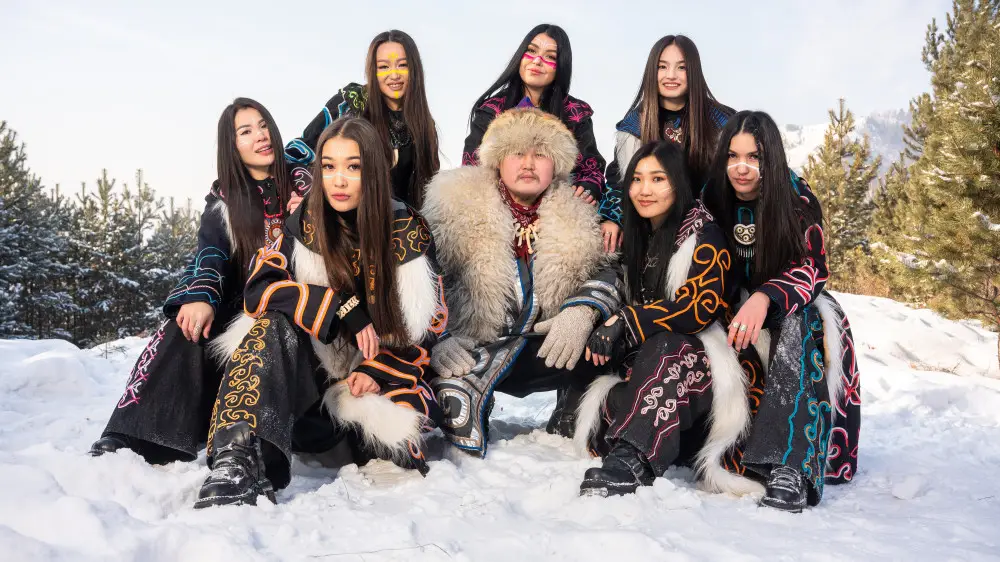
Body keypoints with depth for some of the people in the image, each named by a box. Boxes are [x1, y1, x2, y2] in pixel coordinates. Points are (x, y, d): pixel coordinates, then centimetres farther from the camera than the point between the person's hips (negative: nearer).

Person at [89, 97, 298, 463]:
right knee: (185, 328, -29)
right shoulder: (223, 199, 6)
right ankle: (132, 439, -38)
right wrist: (201, 297, -32)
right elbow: (210, 254, -10)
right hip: (239, 306, 1)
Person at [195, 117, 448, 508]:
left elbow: (430, 322, -1)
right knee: (275, 323, -31)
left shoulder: (410, 232, -7)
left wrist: (379, 370, -16)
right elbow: (259, 289, -18)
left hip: (381, 371, 0)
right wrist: (343, 308, -29)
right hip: (310, 367, 0)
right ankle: (241, 460, -42)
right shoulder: (303, 225, -7)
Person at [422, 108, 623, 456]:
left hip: (541, 356, 6)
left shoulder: (574, 218, 10)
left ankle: (568, 426, -3)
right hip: (468, 352, -5)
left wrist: (582, 311, -20)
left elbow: (605, 273, 2)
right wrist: (437, 339, -23)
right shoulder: (457, 206, 0)